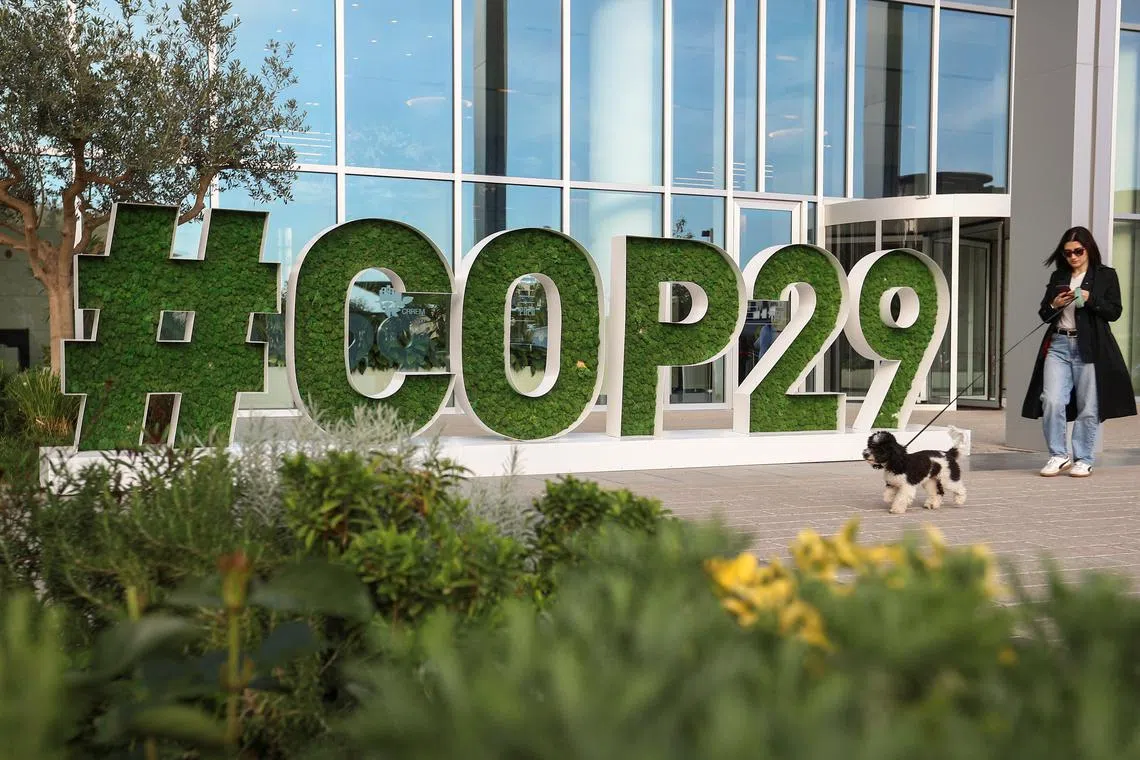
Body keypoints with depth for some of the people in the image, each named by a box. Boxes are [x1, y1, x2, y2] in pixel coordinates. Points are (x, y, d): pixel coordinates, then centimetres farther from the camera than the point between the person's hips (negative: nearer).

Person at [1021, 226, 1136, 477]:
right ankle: (1059, 456, 4)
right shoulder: (1058, 277, 17)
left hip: (1090, 348, -3)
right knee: (1051, 401, -10)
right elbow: (1044, 314, 18)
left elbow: (1115, 312, -1)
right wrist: (1054, 305, -3)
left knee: (1088, 407, -1)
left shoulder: (1106, 275, 6)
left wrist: (1090, 299, -15)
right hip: (1058, 345, 3)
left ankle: (1083, 460, 11)